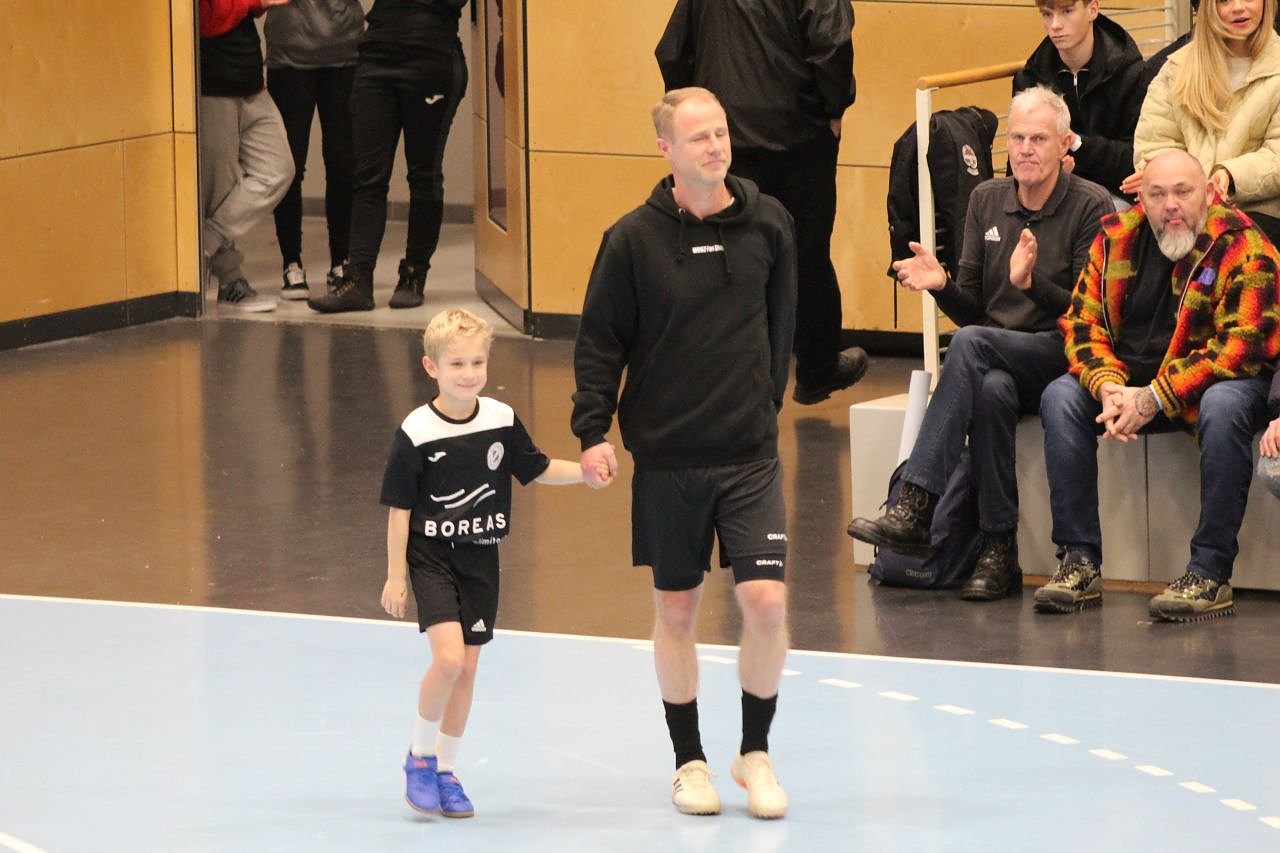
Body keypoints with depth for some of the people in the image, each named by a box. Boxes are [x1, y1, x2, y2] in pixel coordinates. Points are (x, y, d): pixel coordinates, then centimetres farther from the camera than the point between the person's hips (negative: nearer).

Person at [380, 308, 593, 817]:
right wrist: (395, 576, -7)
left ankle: (446, 771, 22)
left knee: (467, 668, 8)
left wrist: (585, 470, -6)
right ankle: (420, 756, 2)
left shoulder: (502, 420, -3)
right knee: (448, 658, -19)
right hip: (431, 558, -4)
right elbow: (399, 508, -8)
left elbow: (537, 469, 11)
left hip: (480, 558, 4)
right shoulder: (416, 433, -13)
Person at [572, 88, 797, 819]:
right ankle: (690, 760, 23)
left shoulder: (768, 224, -1)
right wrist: (593, 431, -10)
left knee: (766, 601, -8)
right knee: (677, 609, 8)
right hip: (666, 456, -1)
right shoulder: (634, 239, -7)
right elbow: (600, 342, -3)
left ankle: (756, 752, 11)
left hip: (750, 452, 1)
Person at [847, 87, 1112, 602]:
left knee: (971, 343, -33)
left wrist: (1032, 282, -25)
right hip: (996, 362, 4)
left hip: (1062, 359, -4)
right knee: (991, 390, -35)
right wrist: (942, 285, -10)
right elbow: (972, 310, 12)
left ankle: (916, 509, -39)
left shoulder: (1091, 206, -3)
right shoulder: (987, 200, 13)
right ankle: (998, 550, -32)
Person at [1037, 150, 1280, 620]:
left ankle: (1210, 574, -35)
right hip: (1132, 380, 5)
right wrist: (1109, 388, -21)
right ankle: (1079, 562, -18)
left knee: (1224, 406, -37)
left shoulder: (1242, 246, -15)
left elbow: (1241, 344, -23)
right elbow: (1082, 321, 0)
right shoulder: (1116, 238, 1)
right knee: (1060, 397, -17)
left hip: (1215, 381, -5)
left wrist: (1156, 399, -28)